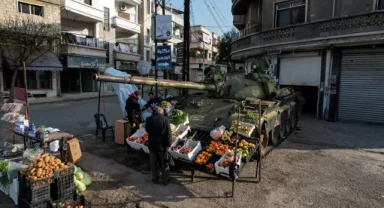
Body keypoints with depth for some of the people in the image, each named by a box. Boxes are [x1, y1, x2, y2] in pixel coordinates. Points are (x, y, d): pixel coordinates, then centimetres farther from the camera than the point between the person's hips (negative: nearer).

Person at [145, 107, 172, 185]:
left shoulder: (149, 119, -6)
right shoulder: (165, 119, -13)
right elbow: (169, 134, -14)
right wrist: (168, 144, -3)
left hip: (152, 145, 2)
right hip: (162, 145, -1)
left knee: (154, 164, 17)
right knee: (164, 164, 14)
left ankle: (155, 179, 30)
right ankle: (165, 180, 25)